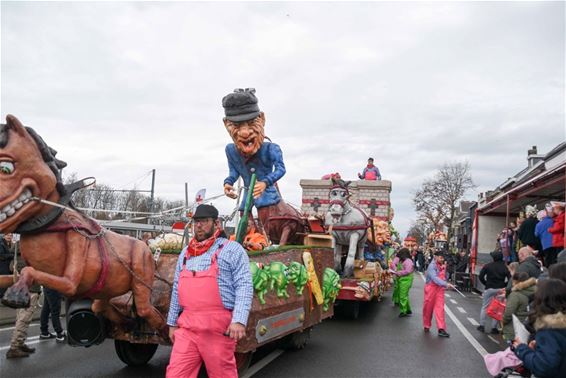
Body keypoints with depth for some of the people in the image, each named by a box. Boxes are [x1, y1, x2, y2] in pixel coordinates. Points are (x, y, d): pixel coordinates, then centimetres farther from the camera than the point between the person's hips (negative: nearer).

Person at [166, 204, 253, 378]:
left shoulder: (231, 249, -2)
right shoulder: (186, 253, 17)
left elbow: (244, 286, -10)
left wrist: (239, 320, -20)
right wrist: (172, 322, 19)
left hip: (218, 327, -5)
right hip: (186, 327, 5)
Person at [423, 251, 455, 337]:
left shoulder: (442, 266, 7)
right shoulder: (432, 266, -15)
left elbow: (444, 277, 15)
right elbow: (435, 278, -29)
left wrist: (444, 269, 0)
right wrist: (446, 284, -37)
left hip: (440, 289, 5)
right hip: (431, 288, -5)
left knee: (440, 308, -3)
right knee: (428, 308, 8)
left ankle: (441, 329, -6)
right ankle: (427, 326, 27)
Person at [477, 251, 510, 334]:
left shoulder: (487, 266, -3)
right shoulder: (505, 267, -2)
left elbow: (481, 276, -7)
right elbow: (510, 279, -10)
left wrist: (486, 283, 7)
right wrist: (503, 286, 2)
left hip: (489, 289, 0)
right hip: (500, 290, 1)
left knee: (485, 307, 10)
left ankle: (482, 325, 12)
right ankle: (493, 327, 9)